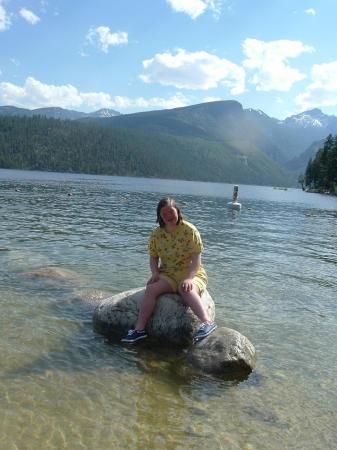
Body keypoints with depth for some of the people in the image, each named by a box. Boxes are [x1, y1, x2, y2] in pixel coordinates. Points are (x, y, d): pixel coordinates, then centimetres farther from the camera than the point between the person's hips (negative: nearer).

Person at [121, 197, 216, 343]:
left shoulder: (189, 230, -10)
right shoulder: (156, 234, 2)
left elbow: (197, 259, -14)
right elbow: (153, 257, 9)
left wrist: (189, 278, -28)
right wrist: (155, 273, -11)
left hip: (191, 273, -3)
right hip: (168, 274, 4)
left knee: (186, 290, -37)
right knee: (151, 289, -24)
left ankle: (207, 322, -43)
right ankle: (139, 329, -23)